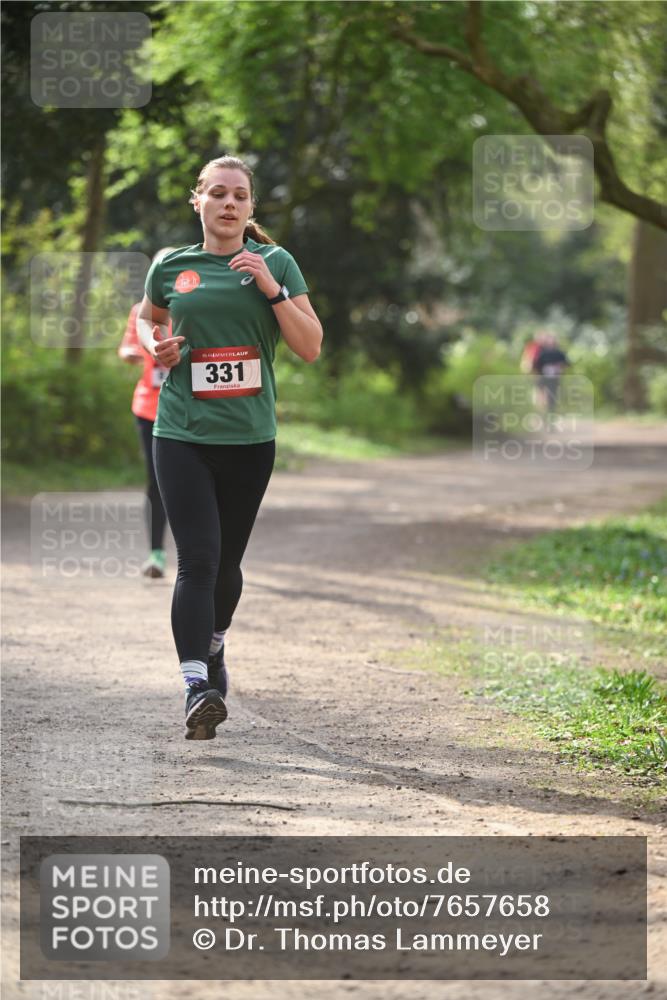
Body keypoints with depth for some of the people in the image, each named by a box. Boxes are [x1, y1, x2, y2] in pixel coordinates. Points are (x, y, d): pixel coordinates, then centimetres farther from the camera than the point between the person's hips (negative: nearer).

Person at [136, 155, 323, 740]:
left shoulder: (275, 263, 2)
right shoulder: (172, 267, 5)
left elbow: (311, 347, -2)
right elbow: (146, 318, 26)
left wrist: (272, 289, -13)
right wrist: (156, 346, 3)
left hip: (250, 436, 1)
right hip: (183, 434, -1)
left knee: (227, 560, 14)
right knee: (199, 559, -15)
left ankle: (214, 649, 41)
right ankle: (197, 687, -20)